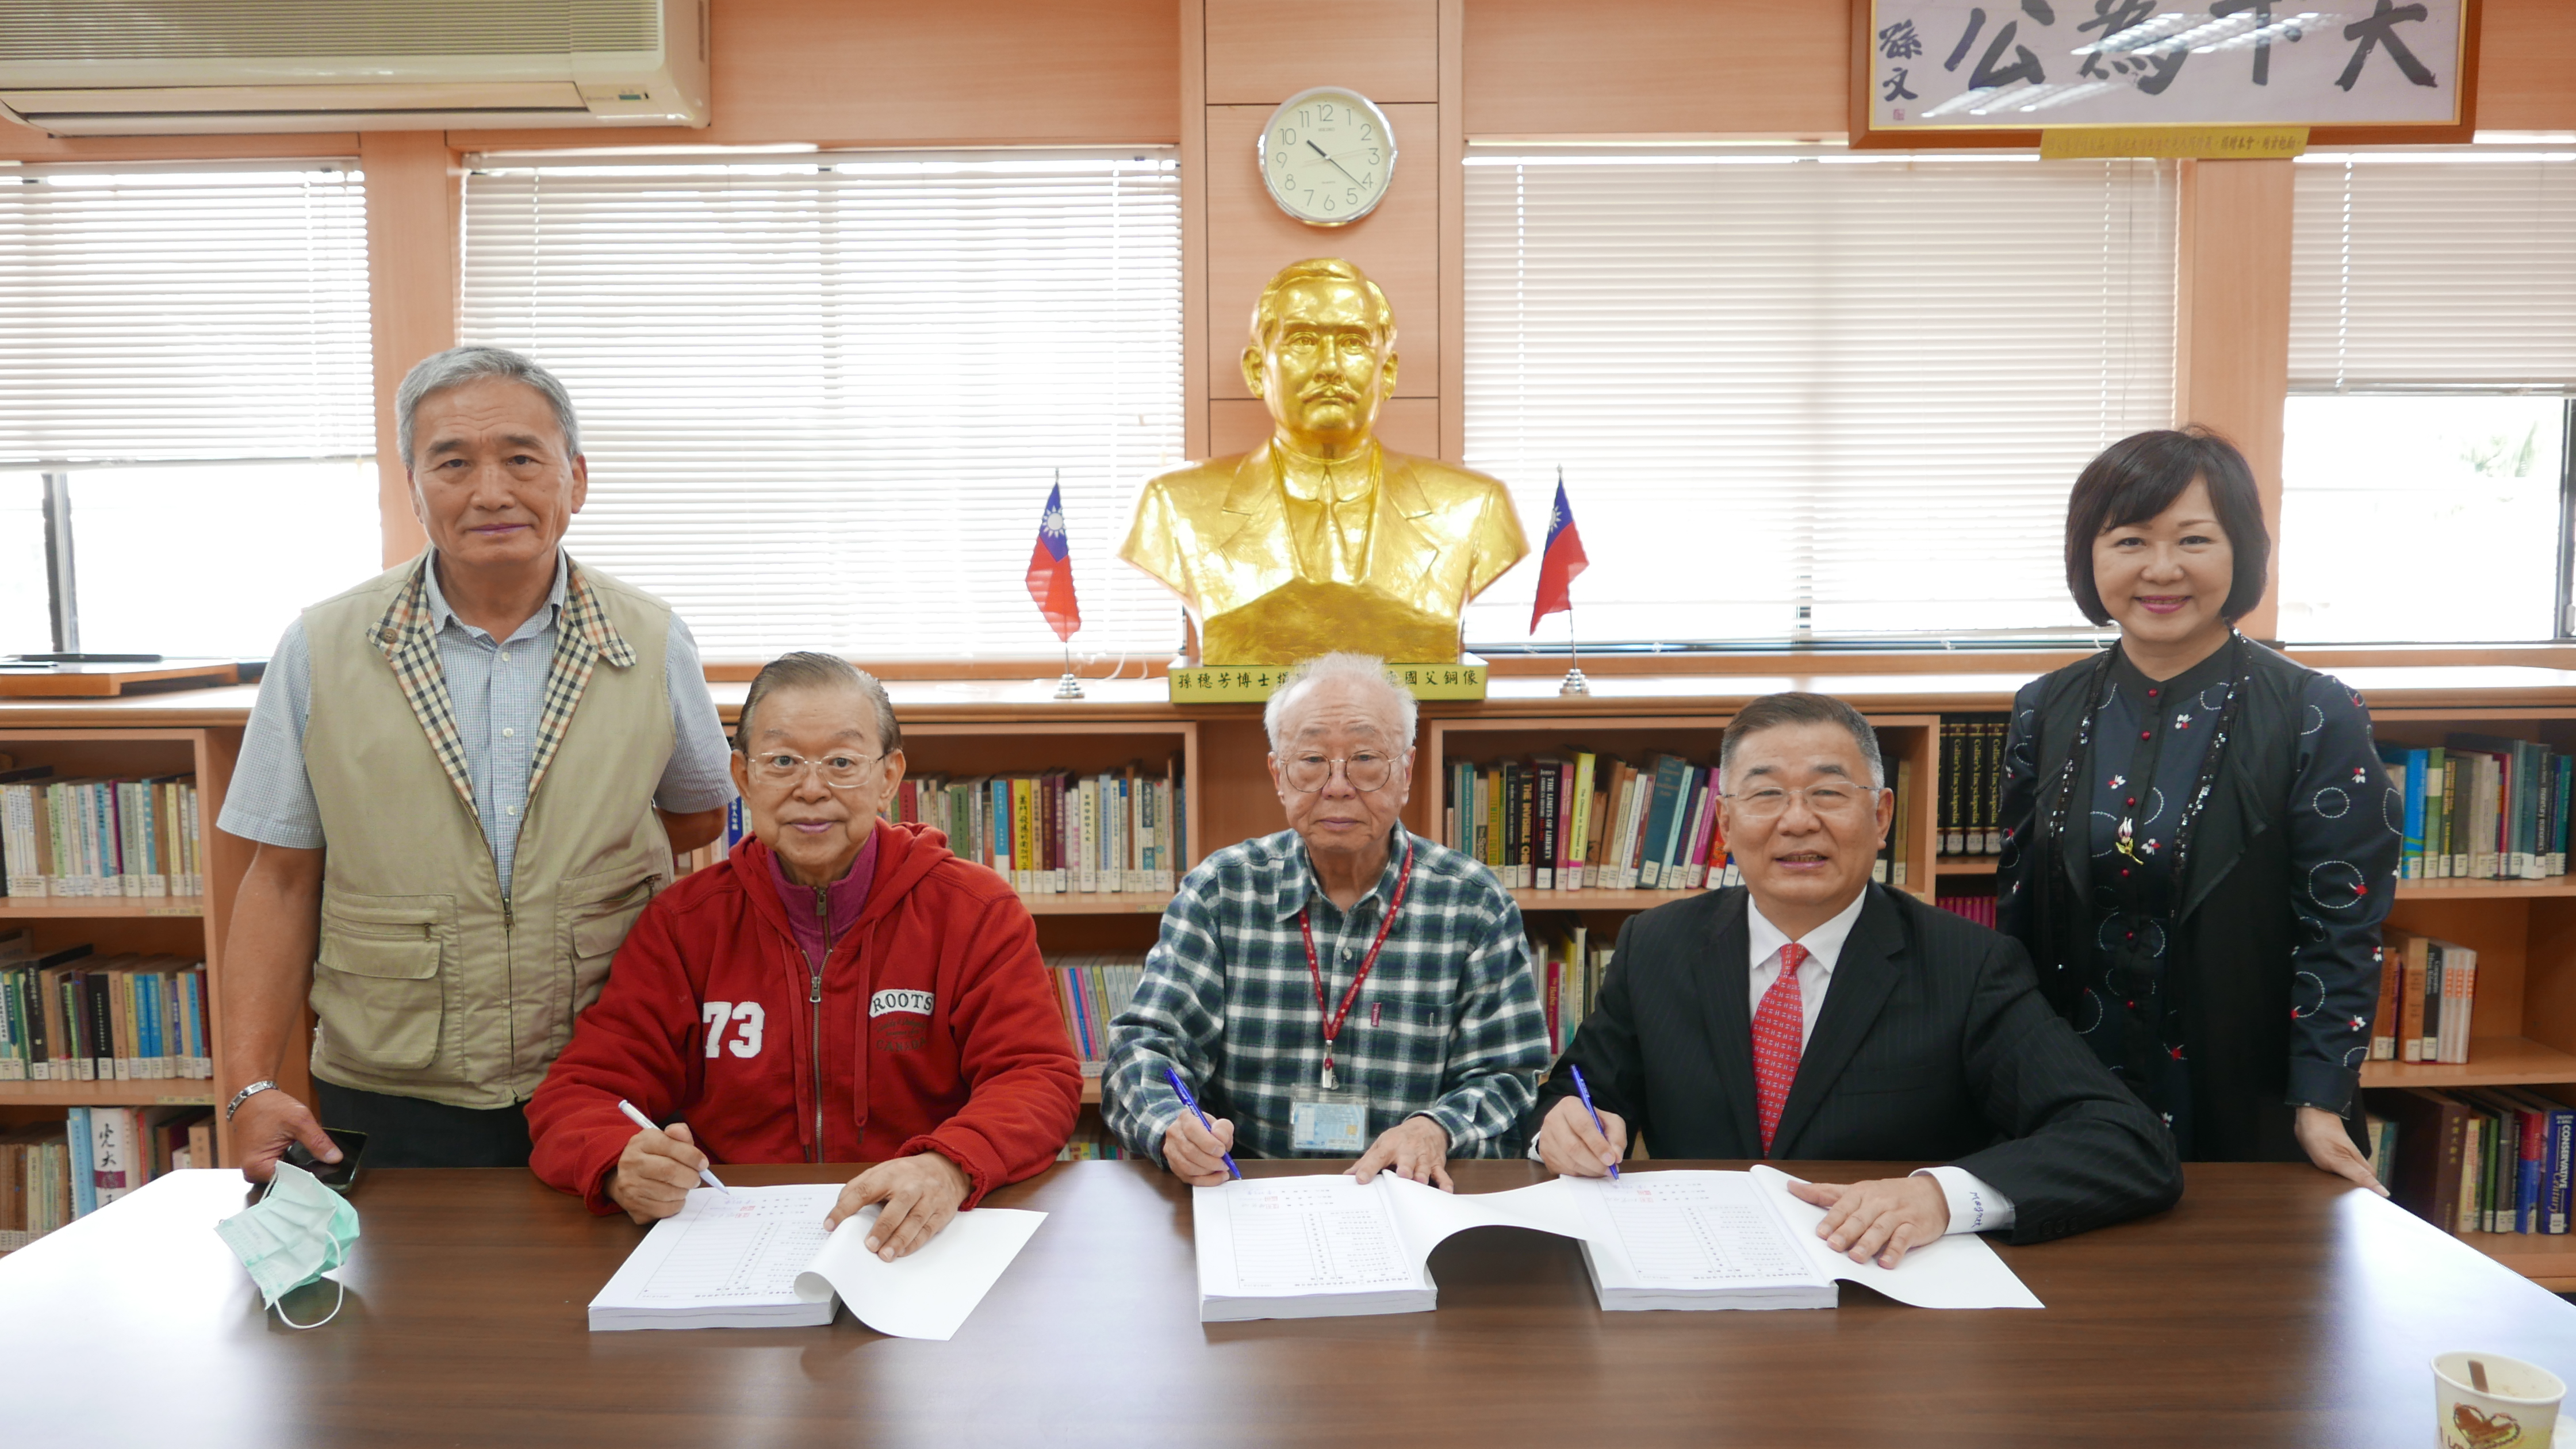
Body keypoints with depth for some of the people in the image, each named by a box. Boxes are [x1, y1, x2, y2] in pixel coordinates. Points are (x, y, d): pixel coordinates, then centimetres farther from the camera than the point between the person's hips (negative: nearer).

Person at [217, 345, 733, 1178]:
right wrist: (252, 1089, -6)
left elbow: (699, 815, 15)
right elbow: (283, 882, 2)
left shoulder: (655, 644, -1)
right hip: (393, 1109, 0)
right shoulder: (319, 650, -1)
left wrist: (583, 878, 2)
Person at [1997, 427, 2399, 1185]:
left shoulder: (2318, 719, -9)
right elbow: (2017, 905, 5)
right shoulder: (2046, 712, 1)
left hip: (2246, 1103, -2)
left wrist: (2321, 1105, -16)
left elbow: (2342, 929, -10)